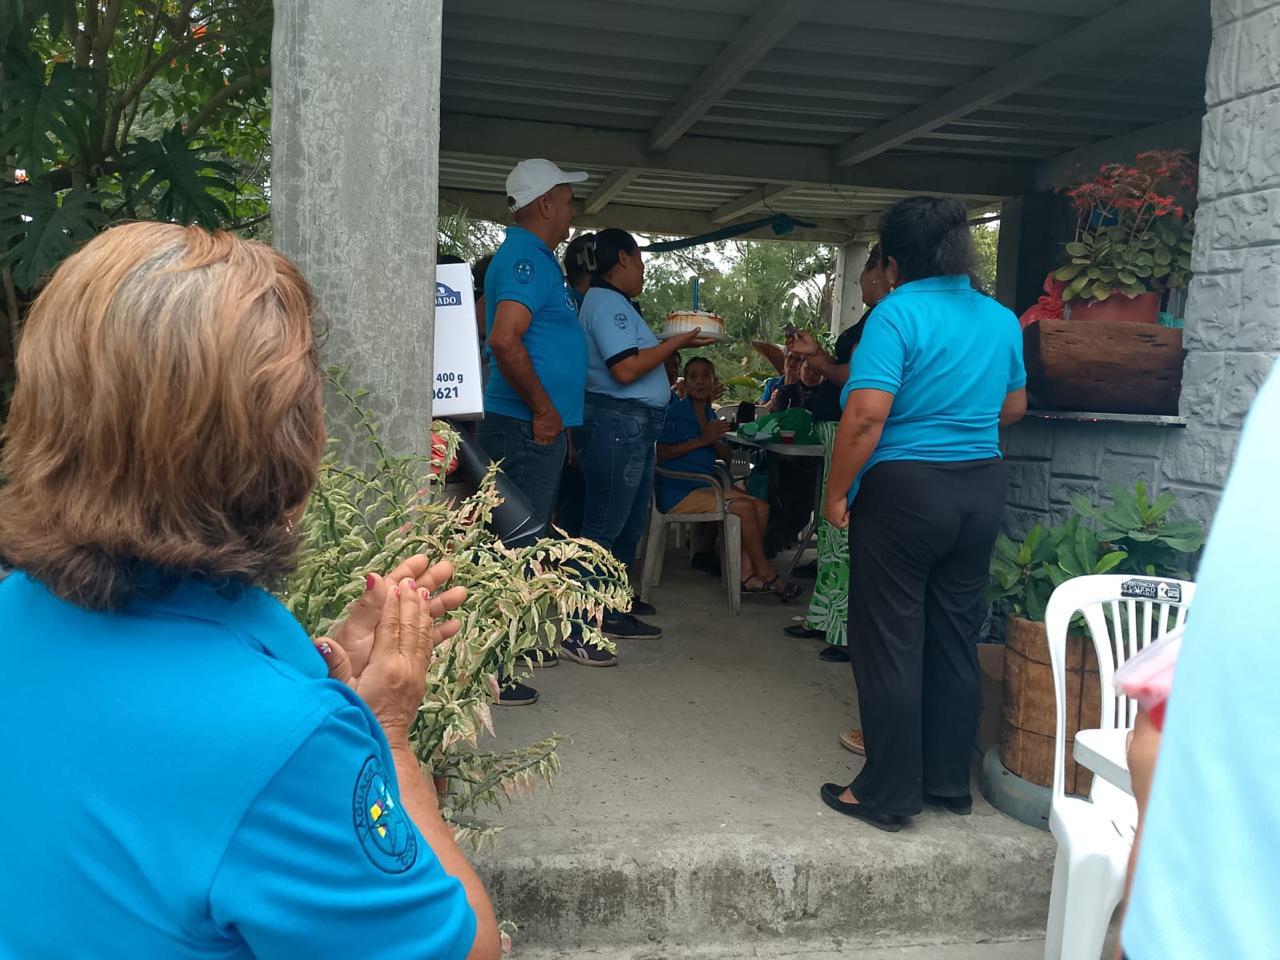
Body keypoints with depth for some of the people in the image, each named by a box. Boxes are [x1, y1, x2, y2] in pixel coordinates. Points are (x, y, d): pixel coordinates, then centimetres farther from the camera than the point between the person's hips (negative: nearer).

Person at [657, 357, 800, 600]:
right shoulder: (675, 412, -7)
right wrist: (703, 440, -17)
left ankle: (747, 575, -13)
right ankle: (765, 574, -5)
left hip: (705, 487, 8)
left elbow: (726, 455, 15)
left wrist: (715, 440, -8)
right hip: (678, 492, -8)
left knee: (761, 507, -8)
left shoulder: (711, 415, 15)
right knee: (744, 507, -20)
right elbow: (660, 454, -17)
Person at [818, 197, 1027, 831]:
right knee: (956, 640, 15)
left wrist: (837, 492, -11)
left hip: (905, 488, -7)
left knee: (890, 644, 2)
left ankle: (888, 794, 10)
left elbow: (867, 414, -20)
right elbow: (1013, 407, 20)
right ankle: (950, 781, 25)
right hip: (983, 488, 7)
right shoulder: (1002, 319, 8)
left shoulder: (897, 313, -12)